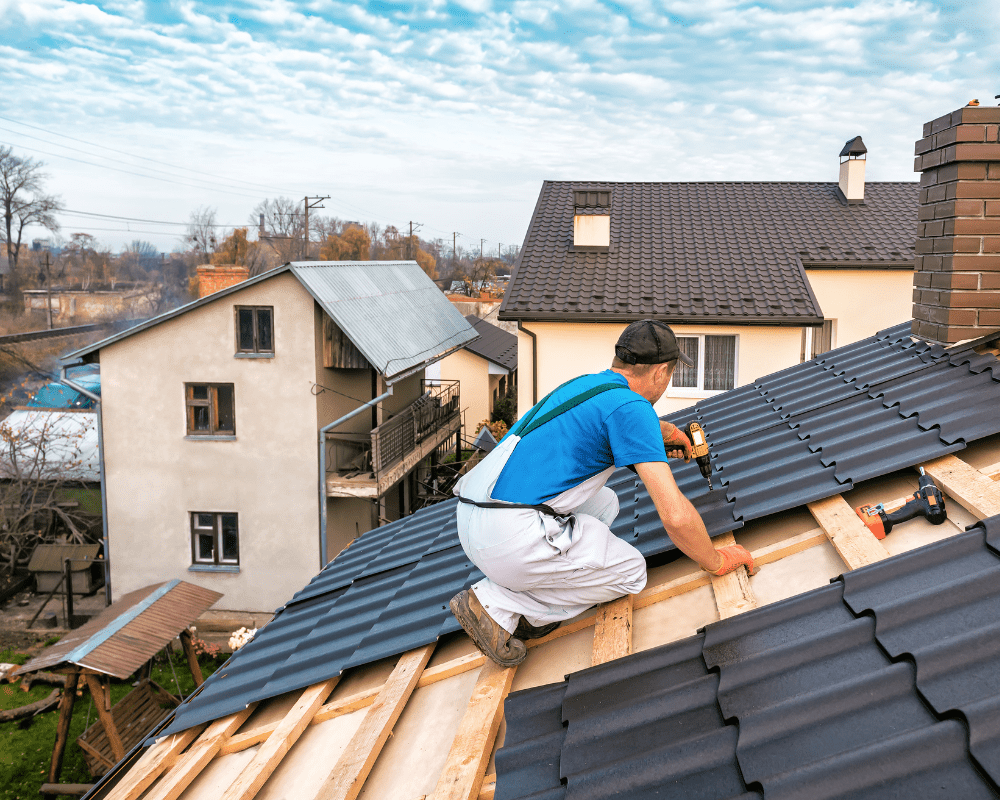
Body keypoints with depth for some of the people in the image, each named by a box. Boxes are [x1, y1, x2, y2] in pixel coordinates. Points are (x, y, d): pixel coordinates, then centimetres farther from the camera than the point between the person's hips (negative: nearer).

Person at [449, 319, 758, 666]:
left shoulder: (586, 384, 17)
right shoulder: (631, 408, -11)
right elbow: (676, 515, -15)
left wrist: (664, 430, 58)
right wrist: (716, 562, 2)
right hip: (511, 538, -9)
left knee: (605, 504, 26)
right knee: (630, 571, 10)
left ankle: (522, 591, 12)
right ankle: (498, 604, 0)